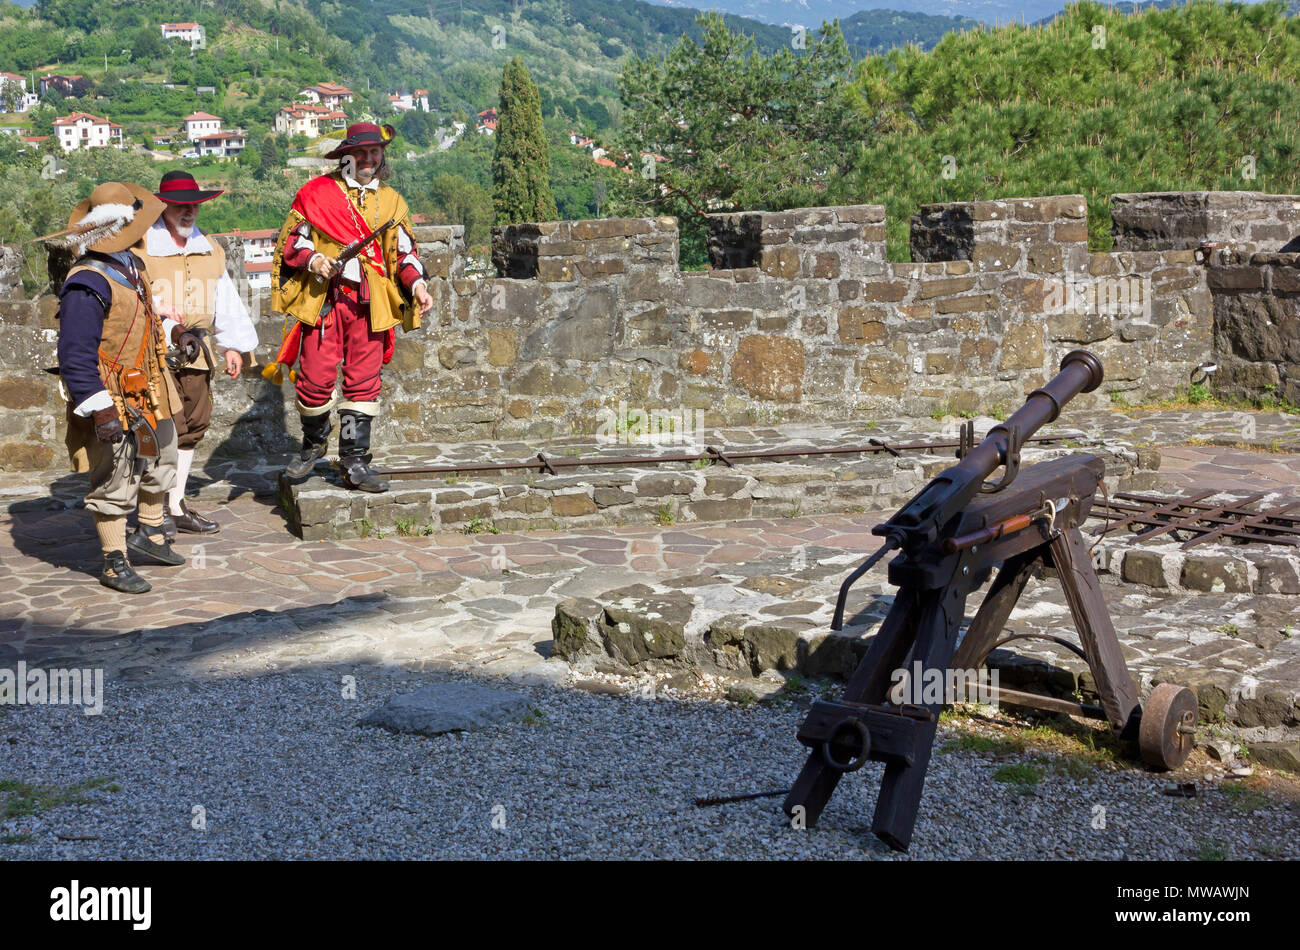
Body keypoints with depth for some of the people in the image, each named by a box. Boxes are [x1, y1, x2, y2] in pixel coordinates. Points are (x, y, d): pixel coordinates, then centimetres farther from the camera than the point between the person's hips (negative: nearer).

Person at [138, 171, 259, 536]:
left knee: (192, 426, 9)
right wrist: (155, 307, -21)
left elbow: (226, 300, 19)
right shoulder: (141, 245, -4)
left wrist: (233, 345, 14)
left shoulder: (210, 249, 16)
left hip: (196, 351, 6)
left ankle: (177, 506, 20)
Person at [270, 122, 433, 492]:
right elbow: (291, 240, 8)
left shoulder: (390, 201, 16)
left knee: (363, 383, 2)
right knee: (316, 378, -5)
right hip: (323, 300, -2)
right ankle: (314, 443, 22)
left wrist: (416, 282, -2)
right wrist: (311, 259, -12)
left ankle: (355, 462, 9)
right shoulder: (316, 193, 6)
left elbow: (404, 252, 16)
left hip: (370, 305, 3)